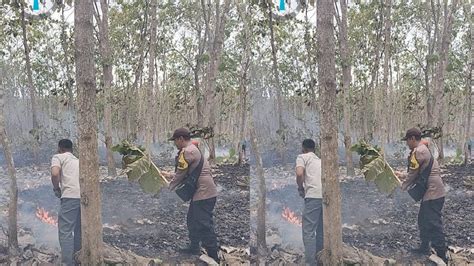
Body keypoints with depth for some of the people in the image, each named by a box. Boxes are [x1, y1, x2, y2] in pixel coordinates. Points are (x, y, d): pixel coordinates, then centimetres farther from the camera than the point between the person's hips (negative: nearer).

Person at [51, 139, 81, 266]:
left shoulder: (58, 157, 12)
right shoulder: (78, 160, 31)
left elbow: (55, 174, -8)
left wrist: (57, 189, 7)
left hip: (71, 196, -6)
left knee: (65, 231, -5)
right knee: (79, 230, 18)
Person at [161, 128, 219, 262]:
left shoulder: (186, 152, -13)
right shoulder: (194, 149, 18)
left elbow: (180, 176, -10)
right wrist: (169, 175, 33)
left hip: (204, 193, -11)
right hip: (201, 192, 11)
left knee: (204, 226, -8)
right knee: (192, 221, 24)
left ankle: (213, 257, -5)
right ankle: (194, 248, 37)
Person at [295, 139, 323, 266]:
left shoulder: (302, 157, 11)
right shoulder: (320, 160, 30)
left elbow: (299, 174, -8)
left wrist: (300, 188, 8)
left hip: (314, 196, -6)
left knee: (309, 231, -5)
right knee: (321, 231, 15)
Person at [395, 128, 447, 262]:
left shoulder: (418, 152, -14)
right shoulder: (424, 149, 18)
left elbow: (413, 174, -10)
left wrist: (402, 188, 5)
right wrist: (402, 175, 33)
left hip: (432, 193, -11)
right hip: (431, 192, 11)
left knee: (434, 224, -8)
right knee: (423, 220, 22)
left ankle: (442, 255, -5)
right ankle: (424, 247, 33)